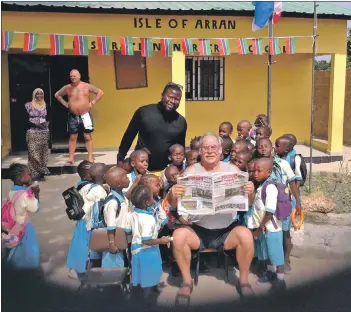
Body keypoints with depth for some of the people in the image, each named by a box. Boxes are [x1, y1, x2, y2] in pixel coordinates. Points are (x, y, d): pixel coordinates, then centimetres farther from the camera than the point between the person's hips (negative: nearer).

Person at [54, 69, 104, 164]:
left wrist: (92, 103, -4)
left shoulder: (87, 86, -2)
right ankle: (71, 158, 8)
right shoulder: (67, 88, 5)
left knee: (88, 136, -2)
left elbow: (100, 92, 0)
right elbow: (57, 95, 19)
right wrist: (65, 104, 8)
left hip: (85, 115, -2)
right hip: (73, 116, 2)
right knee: (72, 137, 4)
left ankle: (90, 157, 1)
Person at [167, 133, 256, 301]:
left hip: (226, 230, 0)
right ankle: (187, 281, -2)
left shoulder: (232, 169, 3)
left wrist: (250, 192, -20)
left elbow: (248, 203, 4)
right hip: (198, 230, 0)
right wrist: (173, 194, -26)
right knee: (178, 235, -27)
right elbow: (173, 204, -2)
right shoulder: (191, 171, 1)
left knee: (245, 235, -28)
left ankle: (244, 280, -2)